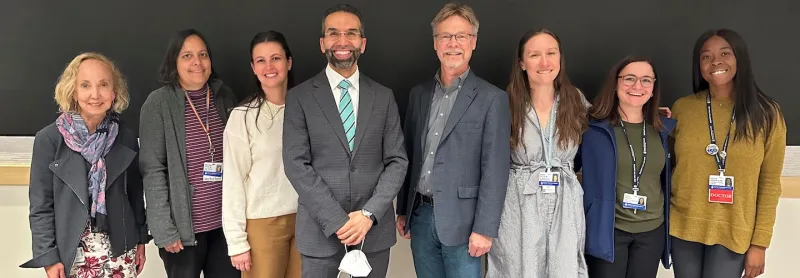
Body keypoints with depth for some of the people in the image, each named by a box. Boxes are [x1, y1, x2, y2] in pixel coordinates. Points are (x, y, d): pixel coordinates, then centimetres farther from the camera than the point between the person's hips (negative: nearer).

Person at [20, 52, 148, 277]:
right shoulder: (49, 138, -8)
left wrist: (141, 239, 8)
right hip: (71, 252, -2)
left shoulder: (126, 137, -1)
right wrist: (49, 257, -8)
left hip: (120, 249, 2)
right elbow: (41, 204, -5)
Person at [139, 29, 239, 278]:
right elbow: (153, 170, -9)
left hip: (226, 221, 4)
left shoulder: (225, 97, 5)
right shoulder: (159, 103, -7)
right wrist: (163, 228, -12)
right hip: (184, 226, -3)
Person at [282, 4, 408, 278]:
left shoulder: (384, 97, 5)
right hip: (320, 231, -1)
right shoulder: (299, 97, -1)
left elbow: (397, 161, 2)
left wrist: (369, 214, -11)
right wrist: (337, 221, -15)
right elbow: (296, 164, -8)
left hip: (375, 229, 2)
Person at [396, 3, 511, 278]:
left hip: (460, 220, -4)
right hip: (420, 215, 5)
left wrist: (484, 228, -13)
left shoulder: (492, 98, -6)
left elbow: (495, 169, -10)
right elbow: (409, 156, 13)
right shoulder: (419, 94, 9)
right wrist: (402, 210, 12)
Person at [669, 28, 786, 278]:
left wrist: (760, 242, -3)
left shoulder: (766, 114, -4)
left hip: (733, 233, -1)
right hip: (684, 228, 1)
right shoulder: (682, 108, -1)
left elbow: (770, 183, -2)